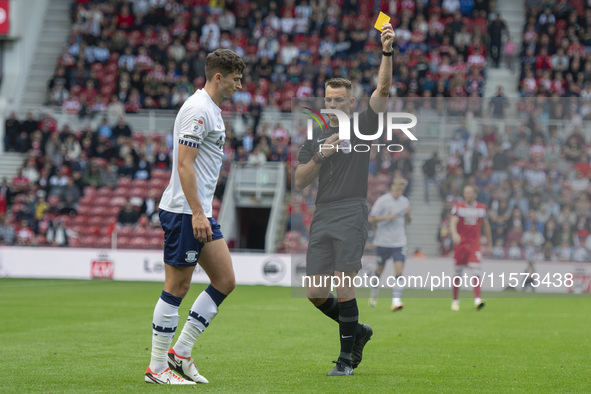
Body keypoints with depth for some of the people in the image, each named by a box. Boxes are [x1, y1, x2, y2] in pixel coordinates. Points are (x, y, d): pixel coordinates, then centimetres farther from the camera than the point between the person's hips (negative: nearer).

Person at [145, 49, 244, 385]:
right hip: (184, 212, -10)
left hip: (200, 212, 10)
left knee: (225, 281, 7)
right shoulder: (197, 109, -14)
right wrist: (197, 213, -24)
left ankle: (181, 352, 13)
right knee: (177, 288, -4)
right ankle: (157, 367, 3)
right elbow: (184, 164, -20)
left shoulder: (212, 110, 17)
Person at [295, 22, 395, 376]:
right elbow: (300, 182, 10)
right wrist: (320, 156, -6)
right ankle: (357, 331, 25)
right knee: (316, 293, 2)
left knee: (344, 288, -10)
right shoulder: (316, 137, 16)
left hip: (351, 217, -5)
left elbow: (383, 88, -9)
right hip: (322, 219, 5)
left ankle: (347, 358, 0)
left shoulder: (362, 126, 5)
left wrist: (388, 51, -22)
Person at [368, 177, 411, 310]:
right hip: (383, 241, -3)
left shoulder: (405, 201, 8)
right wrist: (387, 217, -19)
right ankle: (374, 293, 35)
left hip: (399, 242, 3)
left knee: (399, 271, -11)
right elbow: (371, 219, -8)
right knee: (380, 269, 10)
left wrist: (408, 214, -4)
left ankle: (396, 301, -16)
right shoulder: (382, 200, -7)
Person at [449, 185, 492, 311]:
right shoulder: (458, 207, -1)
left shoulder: (481, 208, 6)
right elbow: (453, 222, -16)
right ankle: (455, 300, 20)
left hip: (475, 243, 0)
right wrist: (454, 234, -37)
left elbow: (486, 226, 16)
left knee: (476, 271, -15)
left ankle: (477, 299, -22)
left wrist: (489, 244, 17)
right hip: (460, 243, 0)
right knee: (458, 273, 6)